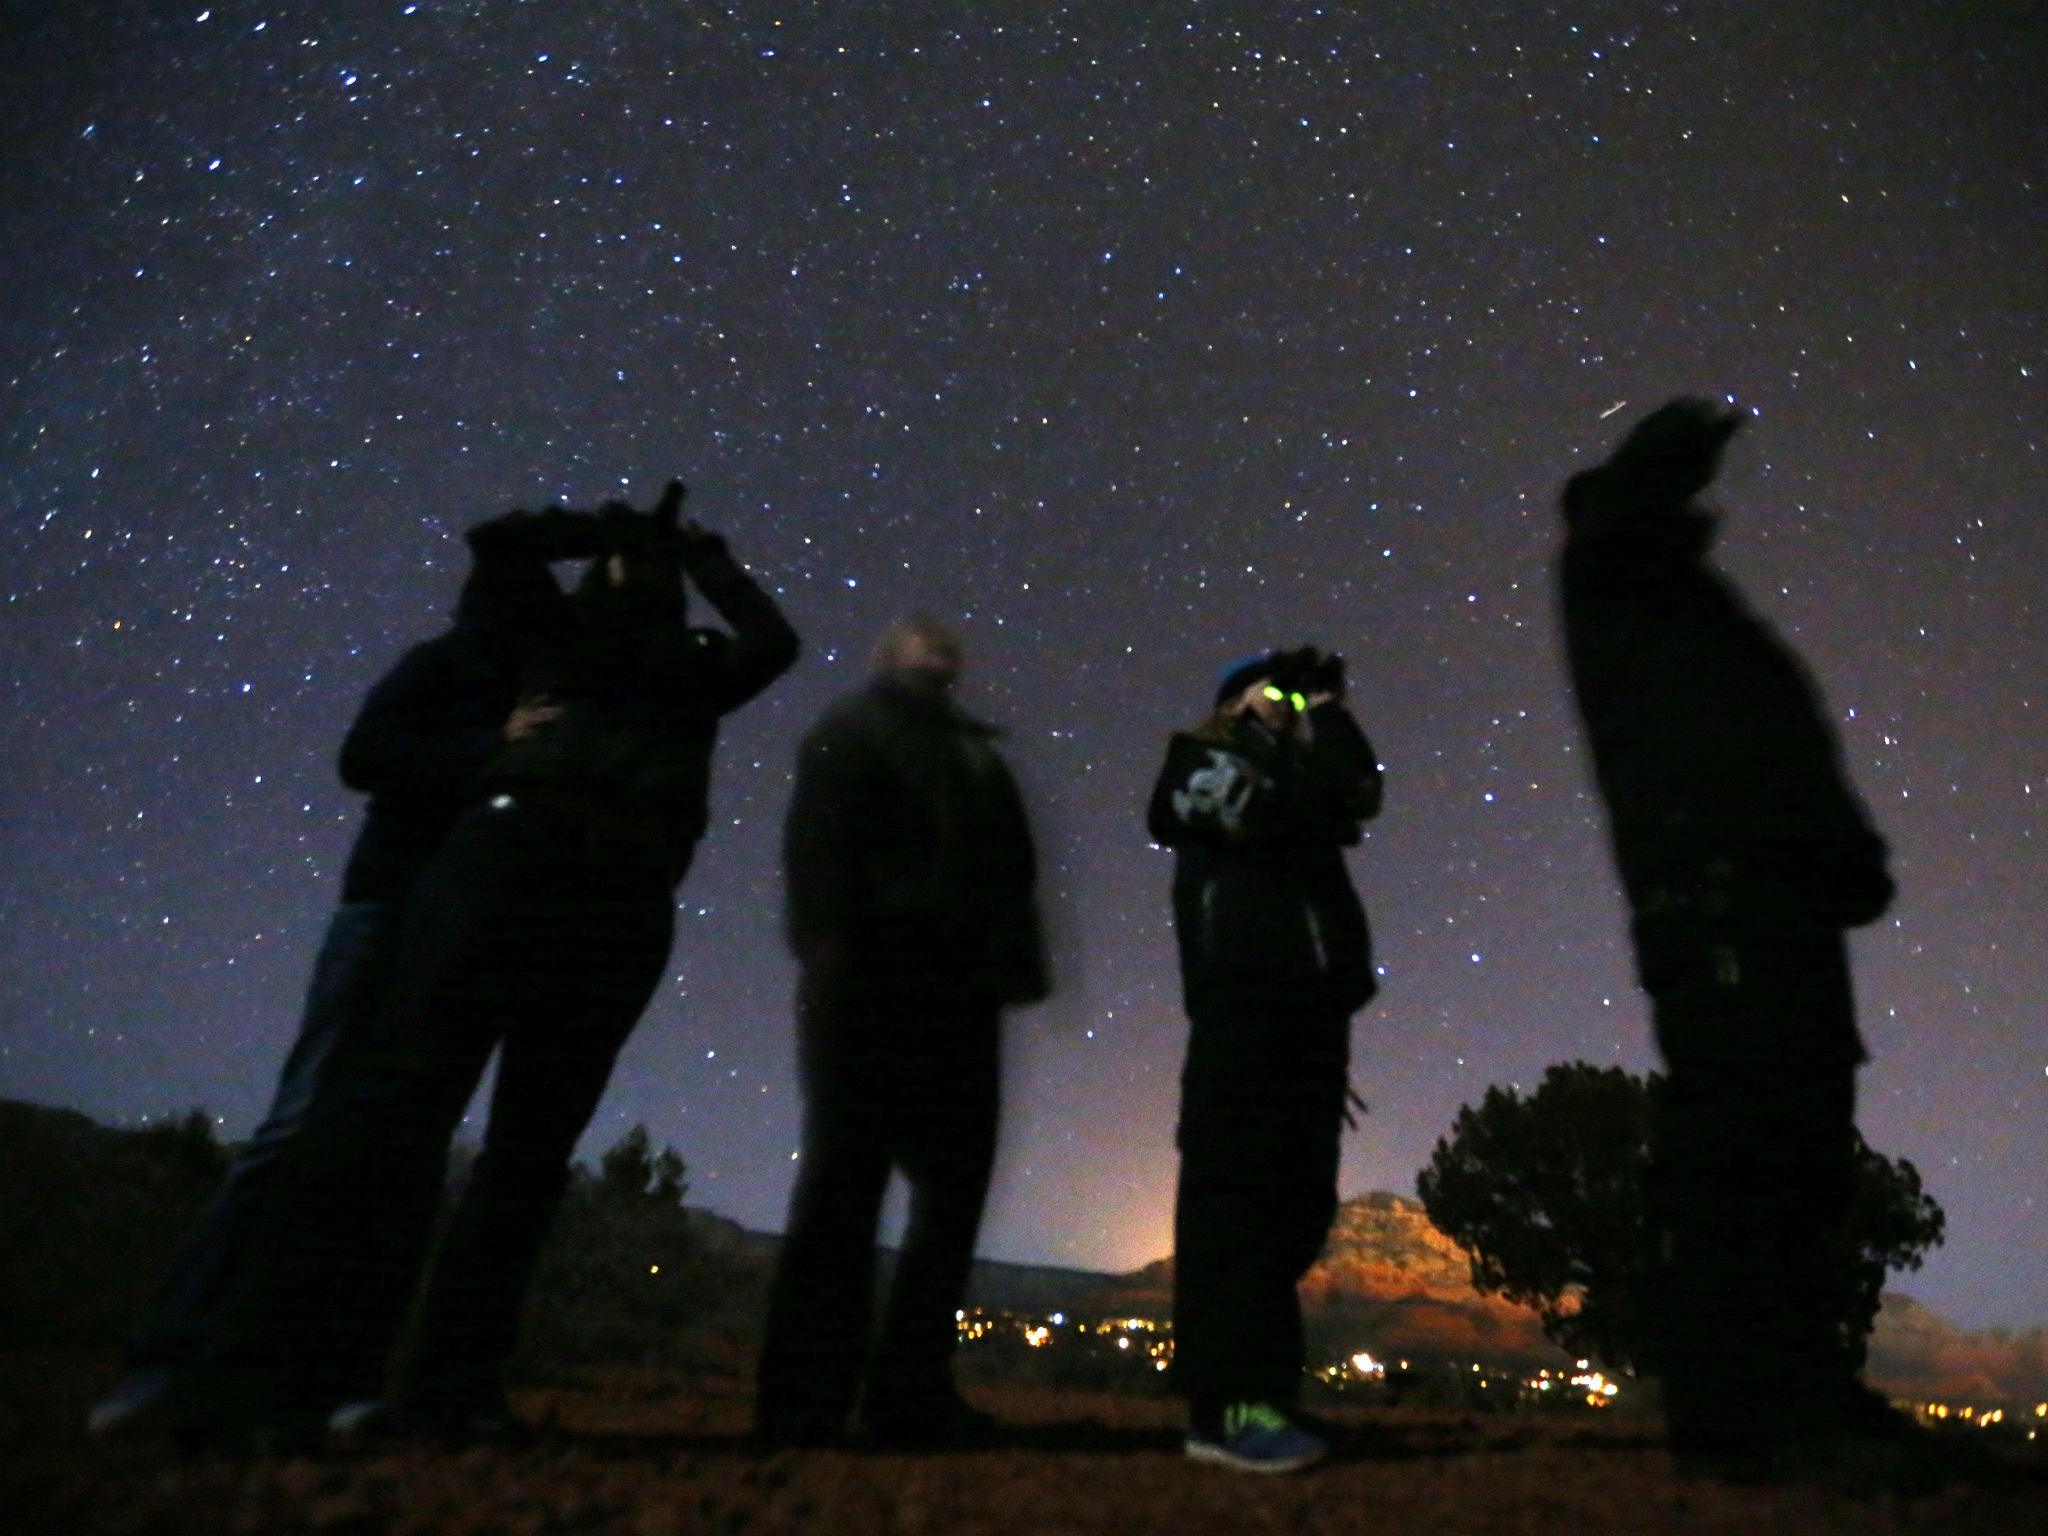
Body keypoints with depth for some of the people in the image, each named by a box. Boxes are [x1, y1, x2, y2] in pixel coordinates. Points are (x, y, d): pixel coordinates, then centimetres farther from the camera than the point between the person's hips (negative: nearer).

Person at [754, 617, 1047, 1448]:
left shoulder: (977, 756, 26)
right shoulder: (854, 728, 11)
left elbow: (1010, 866, 18)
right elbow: (818, 842, -5)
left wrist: (1009, 963, 3)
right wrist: (830, 948, -18)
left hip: (956, 987, 6)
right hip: (872, 975, -6)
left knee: (956, 1179, 3)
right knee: (847, 1174, -7)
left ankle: (913, 1387, 11)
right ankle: (805, 1395, 0)